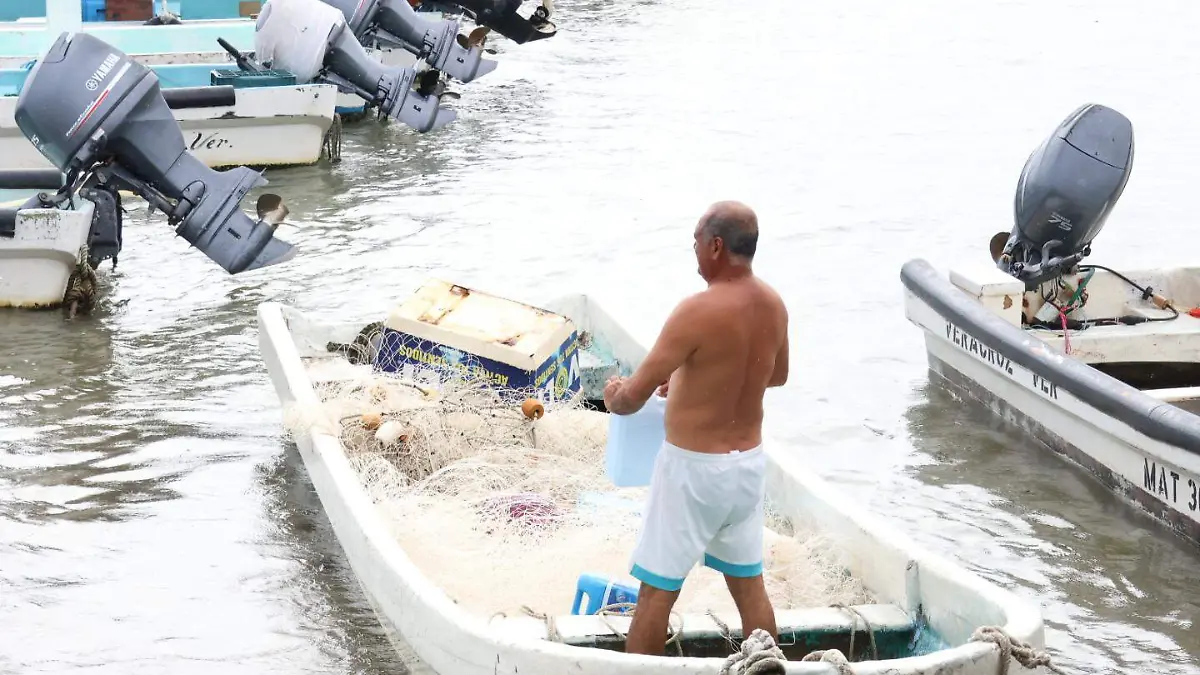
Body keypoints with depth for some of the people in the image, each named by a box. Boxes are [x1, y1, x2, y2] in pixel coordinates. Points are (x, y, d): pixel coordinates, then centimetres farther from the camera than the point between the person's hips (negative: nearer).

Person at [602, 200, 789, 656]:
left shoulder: (698, 312, -23)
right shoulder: (773, 305, -1)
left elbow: (631, 398, -19)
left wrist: (613, 394, 3)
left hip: (694, 467, -7)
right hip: (749, 463, 7)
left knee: (657, 590, 4)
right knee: (749, 584, 16)